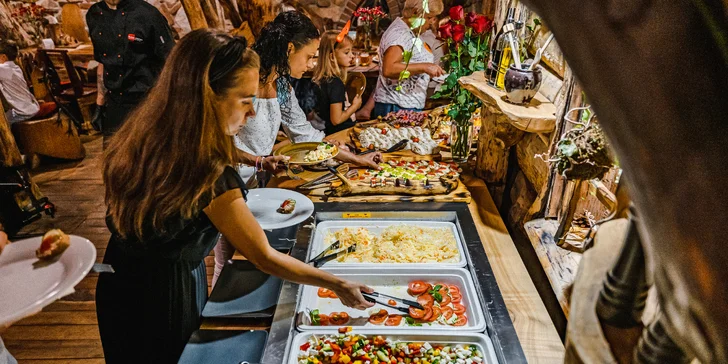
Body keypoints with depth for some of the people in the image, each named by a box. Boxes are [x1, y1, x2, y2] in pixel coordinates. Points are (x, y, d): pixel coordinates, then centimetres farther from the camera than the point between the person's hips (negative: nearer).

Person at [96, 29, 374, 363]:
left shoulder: (142, 136, -10)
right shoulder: (208, 174, -33)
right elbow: (265, 258, -25)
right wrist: (337, 285, -13)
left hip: (122, 283, 7)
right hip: (165, 295, -7)